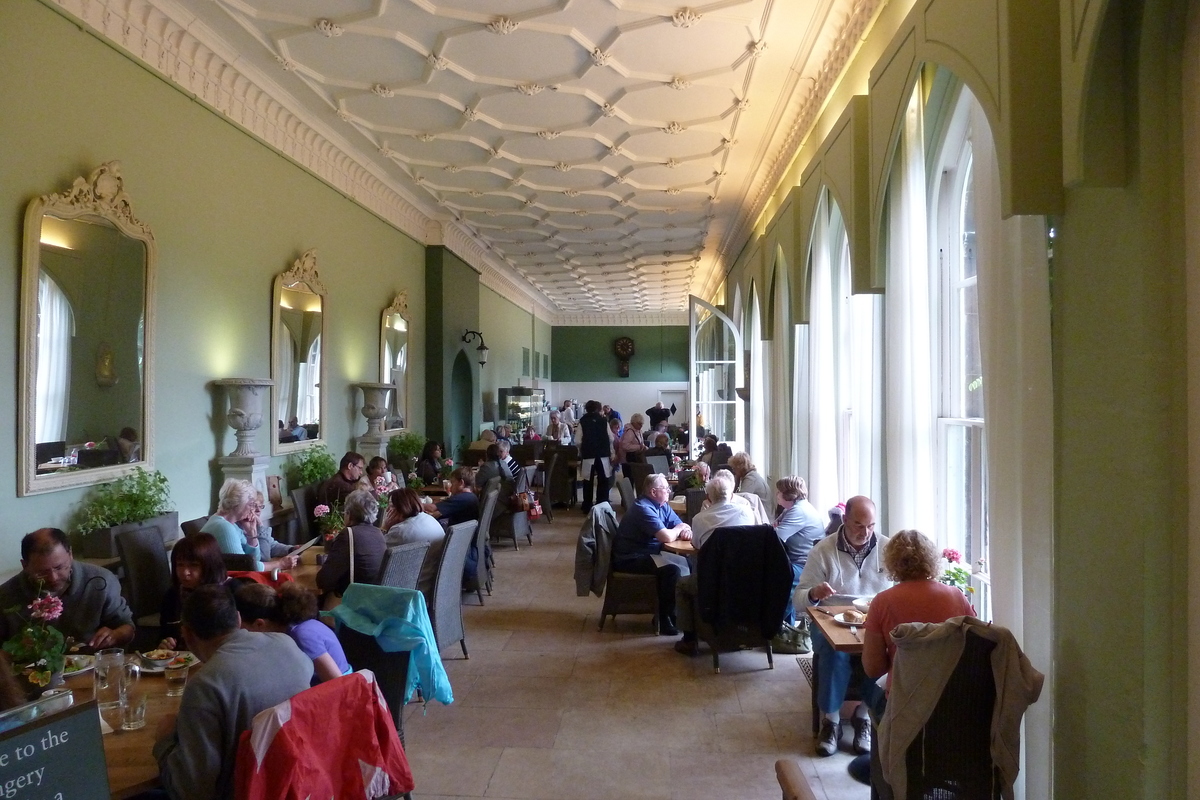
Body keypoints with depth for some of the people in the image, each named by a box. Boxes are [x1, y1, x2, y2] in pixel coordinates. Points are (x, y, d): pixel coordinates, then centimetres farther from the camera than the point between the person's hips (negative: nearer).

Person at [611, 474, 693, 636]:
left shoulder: (663, 506, 9)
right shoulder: (644, 508, -22)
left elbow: (680, 524, 13)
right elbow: (667, 537, -30)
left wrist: (685, 530, -12)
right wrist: (679, 529, -8)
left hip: (647, 555, 10)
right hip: (630, 560, -10)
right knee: (671, 570, -28)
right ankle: (665, 621, -15)